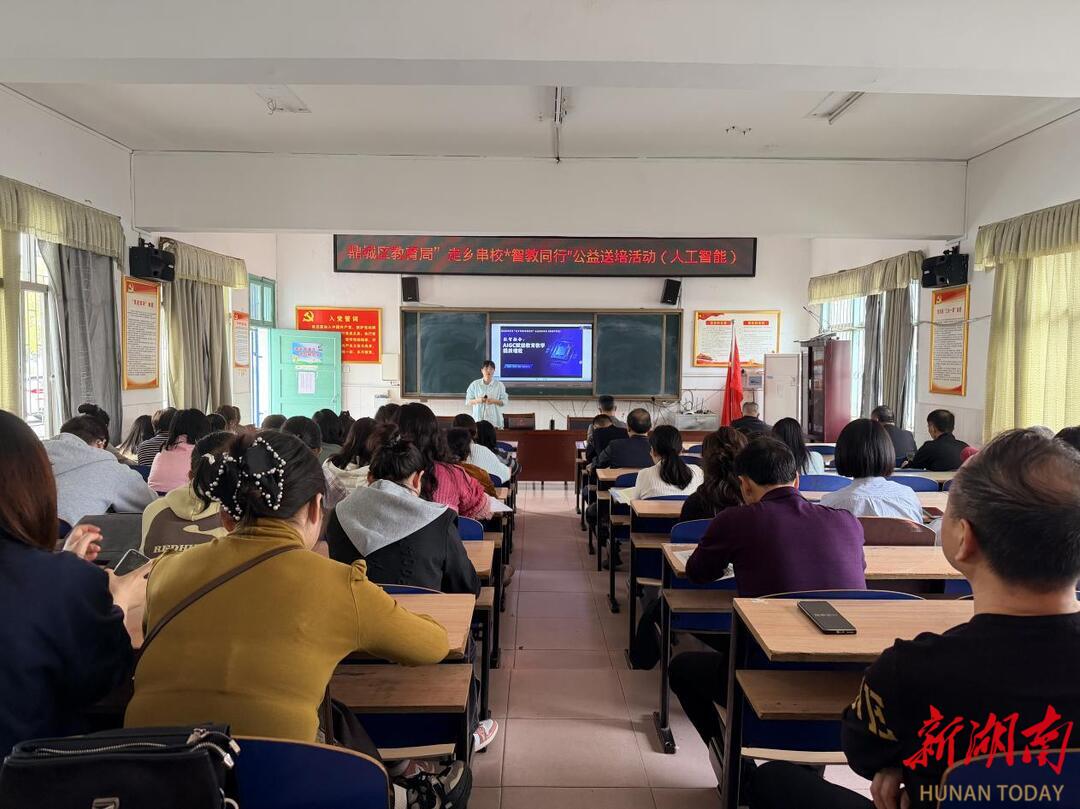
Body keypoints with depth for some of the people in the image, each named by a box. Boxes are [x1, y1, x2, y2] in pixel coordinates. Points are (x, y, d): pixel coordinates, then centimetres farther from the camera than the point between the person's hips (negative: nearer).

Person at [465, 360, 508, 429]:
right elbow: (468, 401, 7)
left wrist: (494, 401, -15)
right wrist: (477, 400, -13)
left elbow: (505, 401, 3)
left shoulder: (499, 385, 3)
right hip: (478, 419, 0)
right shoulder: (474, 384, 4)